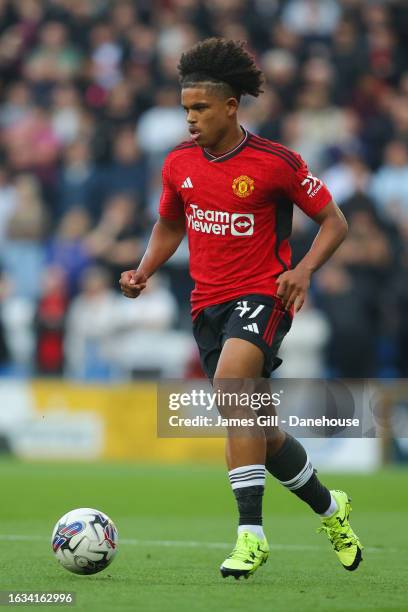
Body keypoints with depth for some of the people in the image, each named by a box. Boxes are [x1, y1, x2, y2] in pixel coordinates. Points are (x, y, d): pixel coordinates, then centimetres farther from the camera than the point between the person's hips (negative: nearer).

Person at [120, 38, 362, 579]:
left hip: (262, 296, -6)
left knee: (229, 382, -32)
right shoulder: (179, 164, 6)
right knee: (258, 431, 9)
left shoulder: (276, 163, -9)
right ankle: (330, 509, 36)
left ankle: (251, 535, -31)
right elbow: (169, 225, 23)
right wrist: (144, 271, 5)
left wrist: (304, 270, -17)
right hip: (207, 304, 6)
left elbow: (334, 221, 0)